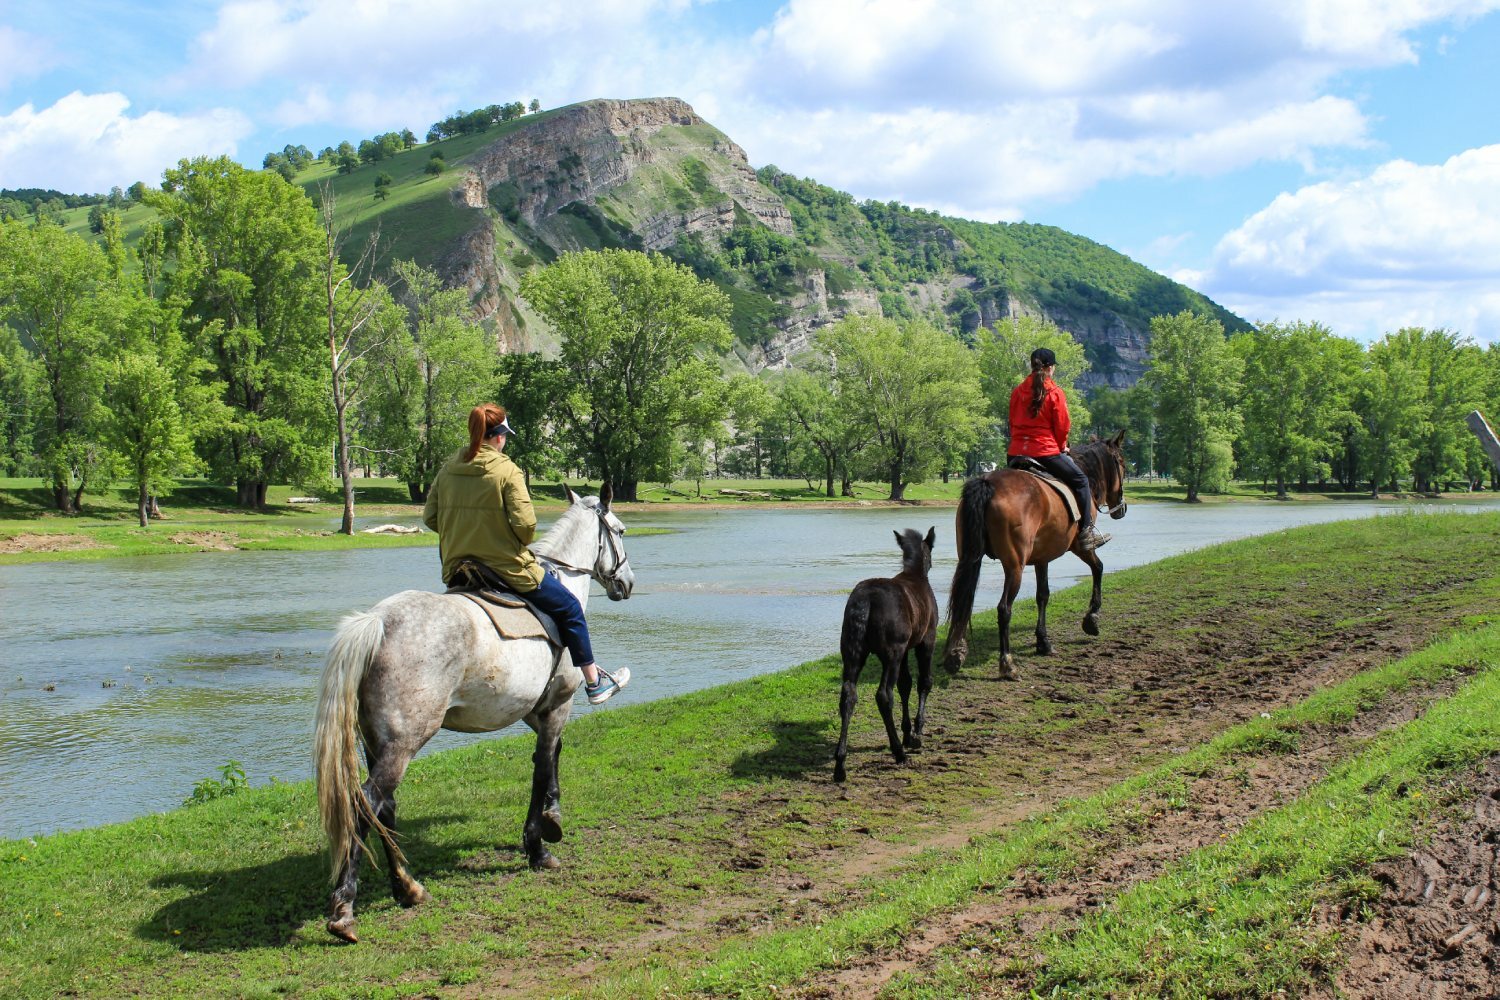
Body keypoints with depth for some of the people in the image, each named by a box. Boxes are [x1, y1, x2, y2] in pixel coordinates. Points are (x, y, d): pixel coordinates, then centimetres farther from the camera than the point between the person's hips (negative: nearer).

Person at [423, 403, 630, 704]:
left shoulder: (448, 469, 1)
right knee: (570, 609, 13)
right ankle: (594, 682, 21)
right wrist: (521, 544, 1)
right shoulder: (507, 470, -15)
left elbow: (430, 517, 3)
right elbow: (525, 523, -20)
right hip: (508, 568, -6)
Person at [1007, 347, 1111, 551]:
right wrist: (1061, 447, 14)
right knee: (1080, 480, 10)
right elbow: (1062, 427, -4)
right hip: (1046, 452, -5)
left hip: (1016, 452, 5)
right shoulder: (1055, 393, -8)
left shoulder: (1017, 392, 7)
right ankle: (1086, 532, 7)